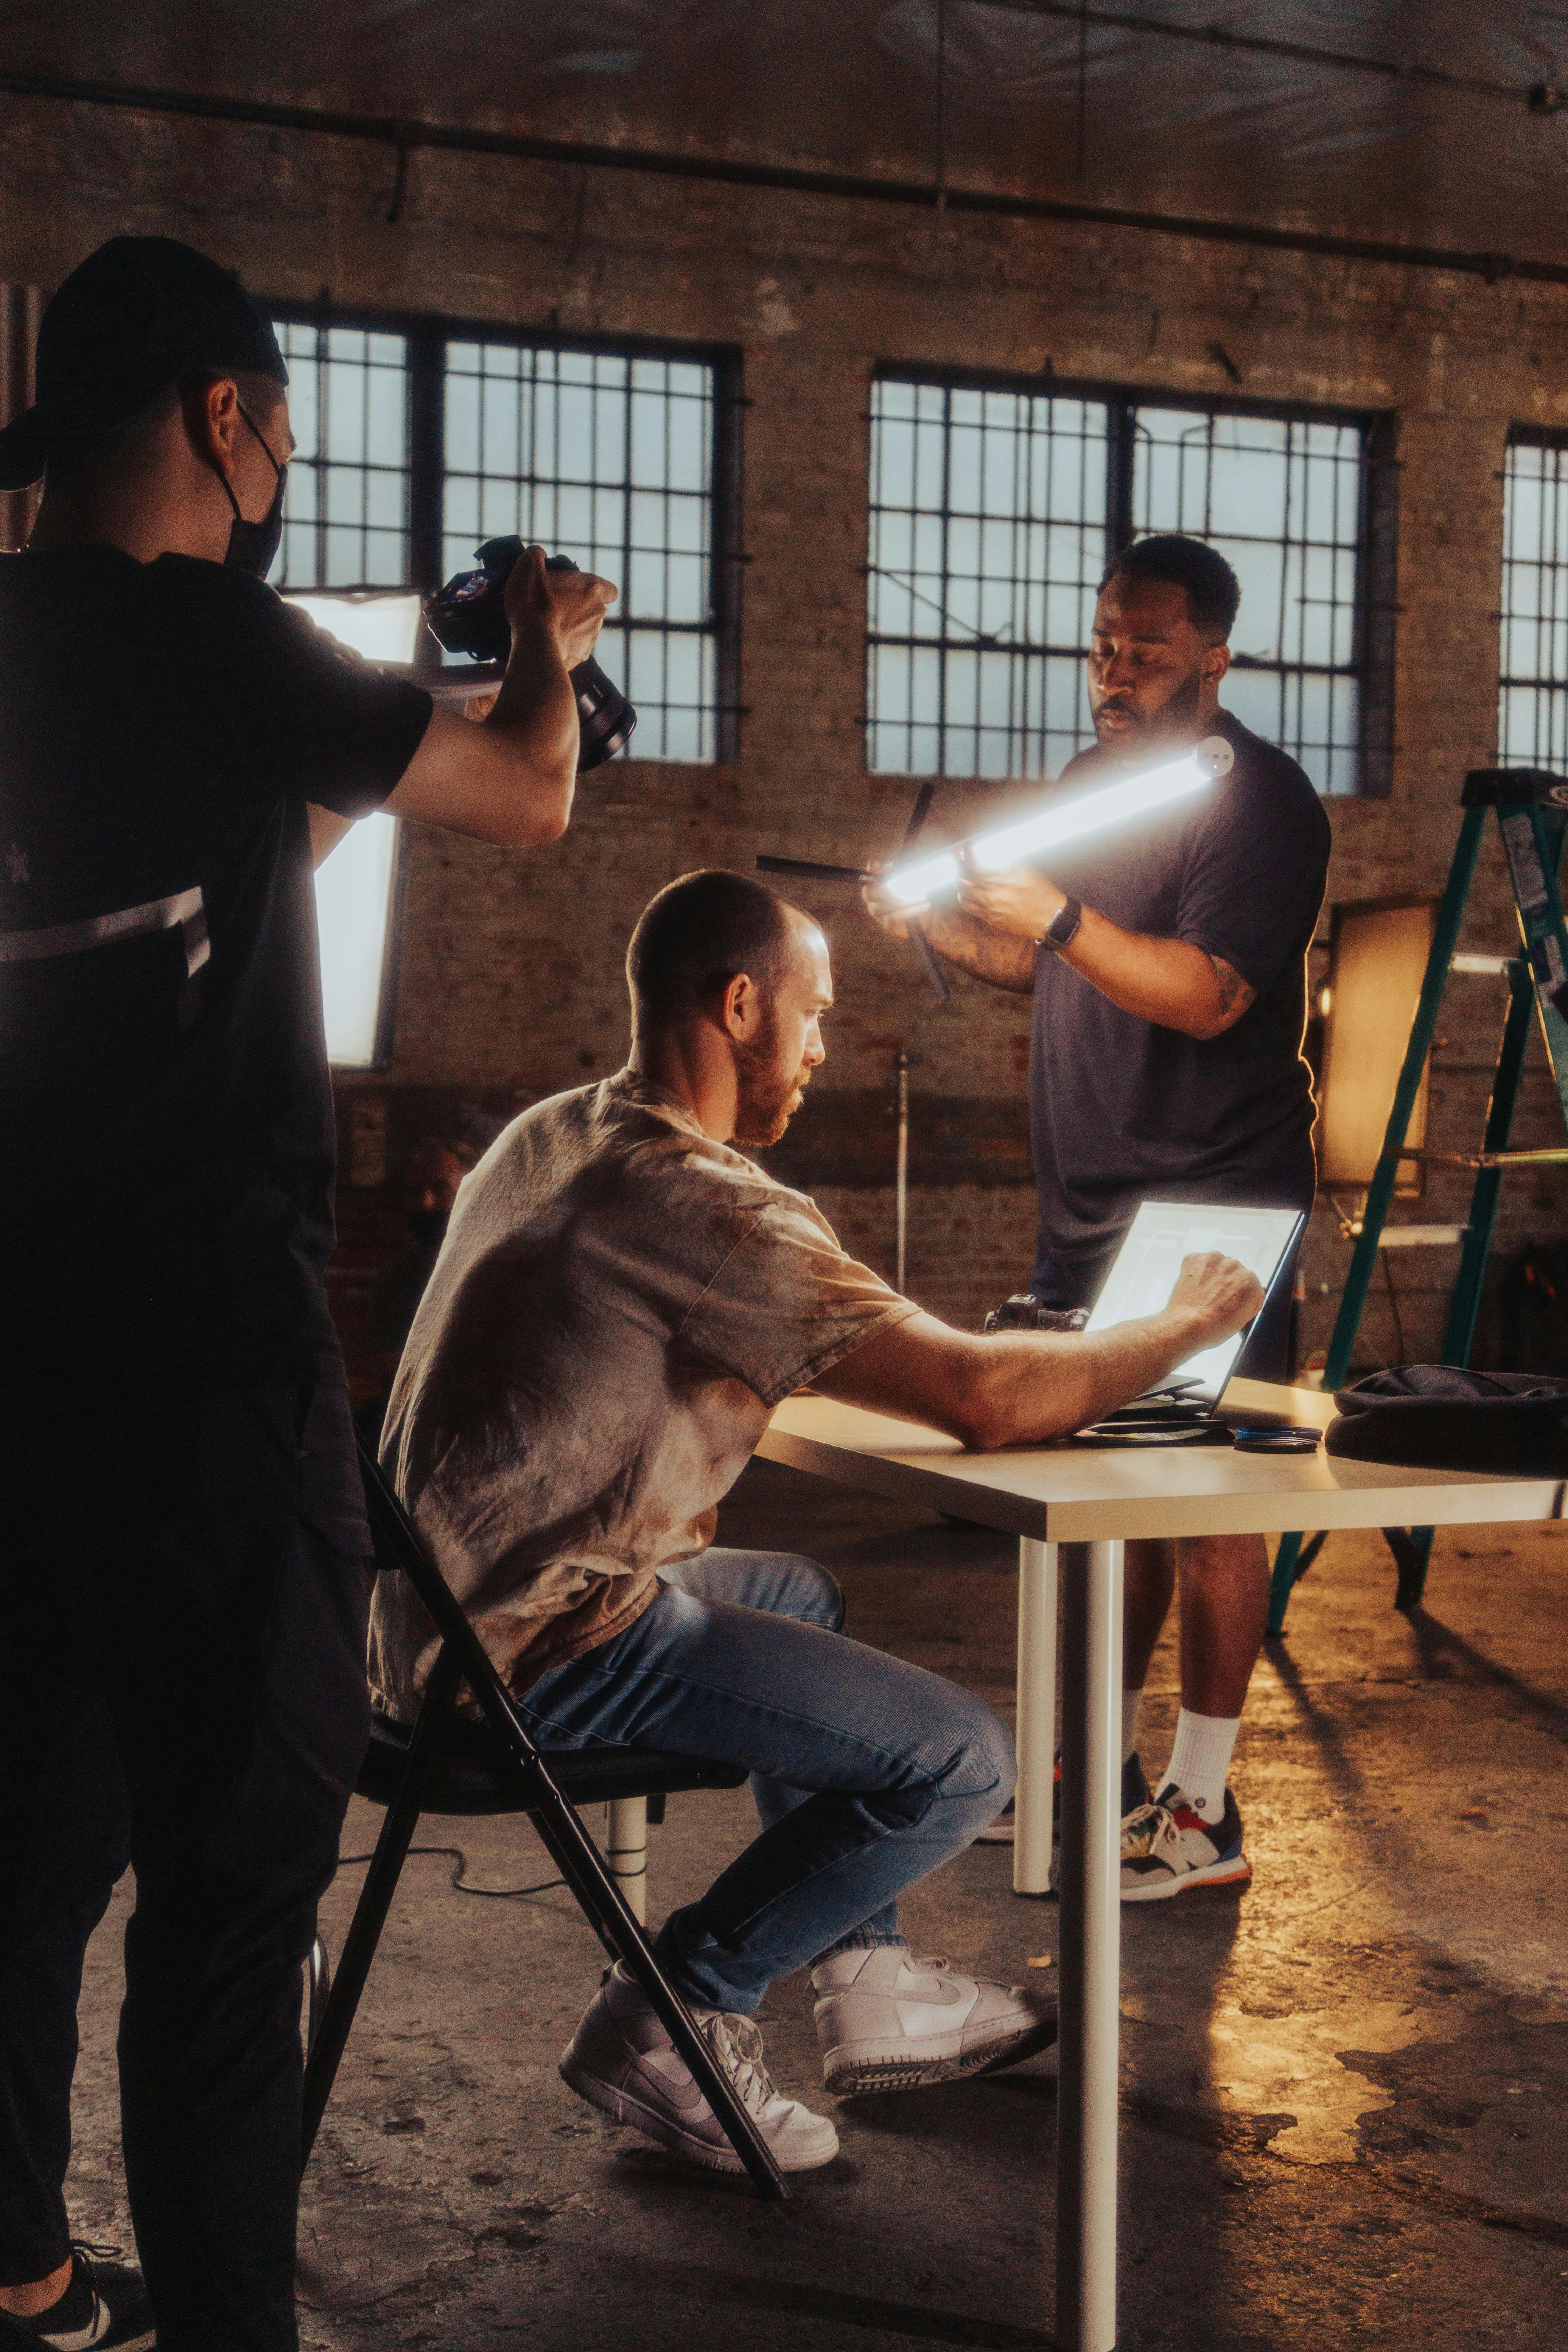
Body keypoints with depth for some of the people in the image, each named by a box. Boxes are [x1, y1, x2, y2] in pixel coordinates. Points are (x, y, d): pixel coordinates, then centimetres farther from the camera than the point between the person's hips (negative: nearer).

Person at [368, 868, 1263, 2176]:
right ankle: (669, 2018, 2)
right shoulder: (700, 1202, -20)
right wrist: (1189, 1325, -6)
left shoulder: (551, 1139, 11)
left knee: (800, 1596, 32)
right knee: (964, 1761, -9)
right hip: (543, 1651, -10)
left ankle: (870, 1989, 34)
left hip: (445, 1613, 11)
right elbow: (993, 1401, -23)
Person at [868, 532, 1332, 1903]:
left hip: (1213, 1211, -8)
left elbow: (1207, 995, -23)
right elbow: (1046, 967, 23)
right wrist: (941, 926, 5)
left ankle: (1205, 1814, 2)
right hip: (1091, 1205, 8)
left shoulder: (1257, 800, -11)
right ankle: (1109, 1768, 26)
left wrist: (1060, 920, -31)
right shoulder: (1093, 780, 16)